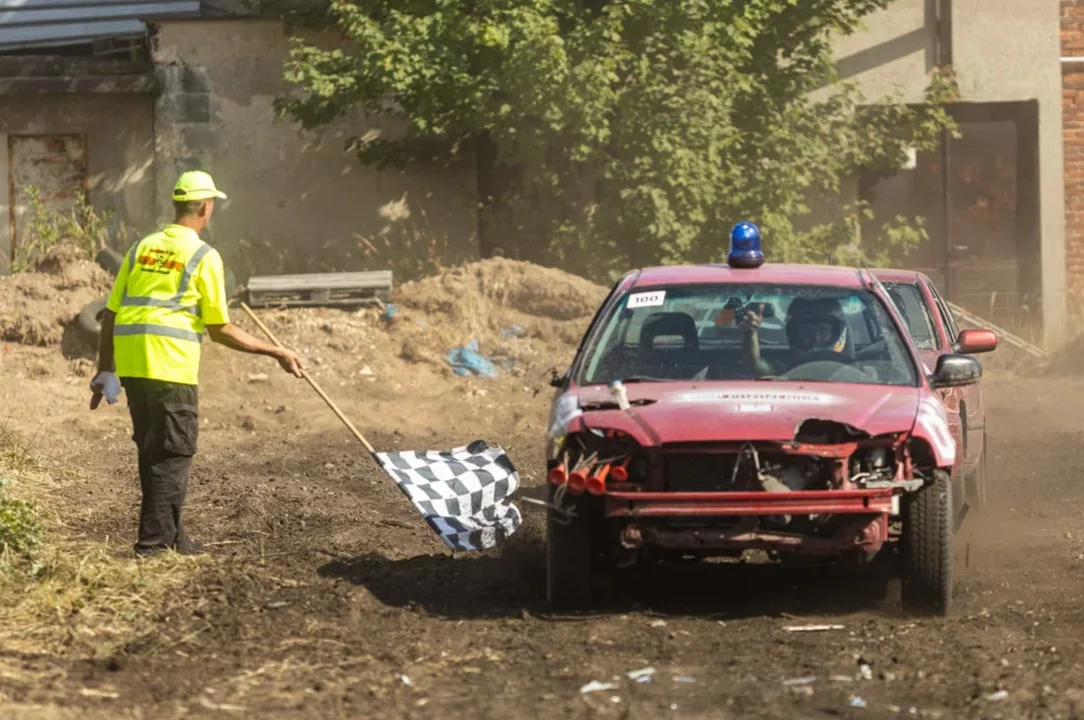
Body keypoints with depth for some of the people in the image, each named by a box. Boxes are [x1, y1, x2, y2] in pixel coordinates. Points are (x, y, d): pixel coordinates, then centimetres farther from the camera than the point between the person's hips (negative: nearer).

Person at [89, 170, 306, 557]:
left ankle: (171, 535, 23)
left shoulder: (143, 247, 14)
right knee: (173, 456, 0)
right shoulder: (203, 256, -4)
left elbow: (110, 314, 13)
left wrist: (105, 370, 20)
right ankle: (154, 542, -3)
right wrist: (276, 353, 3)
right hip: (170, 367, -6)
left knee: (153, 453, 16)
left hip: (131, 365, 6)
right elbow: (220, 329, -4)